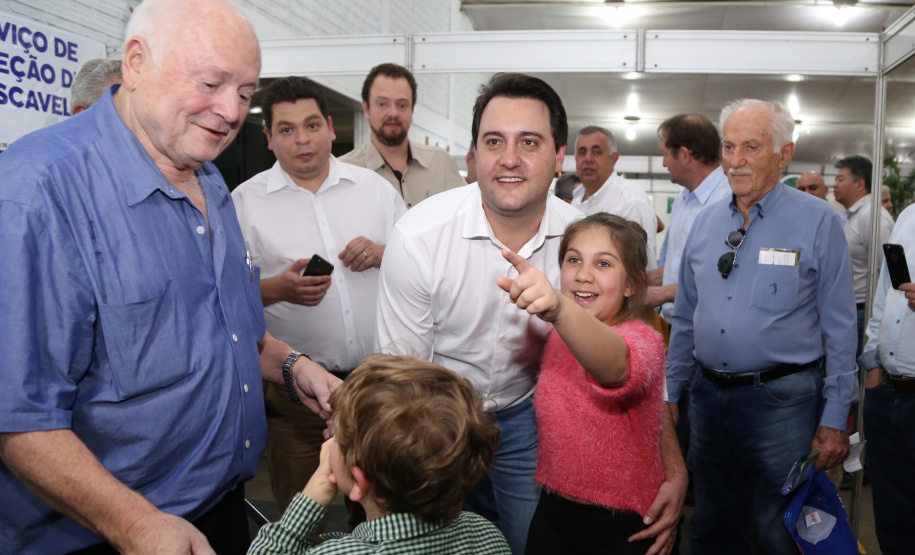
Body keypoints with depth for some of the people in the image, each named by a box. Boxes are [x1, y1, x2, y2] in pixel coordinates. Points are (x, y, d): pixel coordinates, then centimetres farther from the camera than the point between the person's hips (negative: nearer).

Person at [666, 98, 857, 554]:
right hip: (708, 395, 5)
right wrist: (671, 394, 11)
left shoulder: (817, 221, -7)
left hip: (781, 400, -4)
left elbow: (839, 328, -7)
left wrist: (835, 418, -8)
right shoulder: (705, 222, 6)